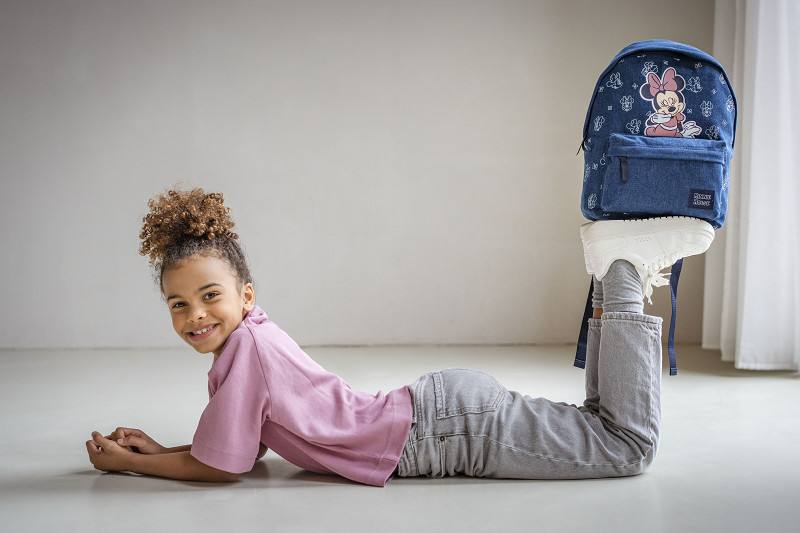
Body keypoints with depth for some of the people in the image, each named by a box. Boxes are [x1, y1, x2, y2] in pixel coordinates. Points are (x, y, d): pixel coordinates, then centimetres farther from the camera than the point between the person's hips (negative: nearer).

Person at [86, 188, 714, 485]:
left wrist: (127, 462, 0)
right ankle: (611, 284, 19)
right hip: (440, 402, 8)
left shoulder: (247, 346, -19)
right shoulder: (255, 335, 7)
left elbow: (220, 465, -13)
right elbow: (244, 443, 17)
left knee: (630, 444, 0)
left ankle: (623, 274, 4)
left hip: (456, 425, -8)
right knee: (598, 421, 23)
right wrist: (157, 449, 8)